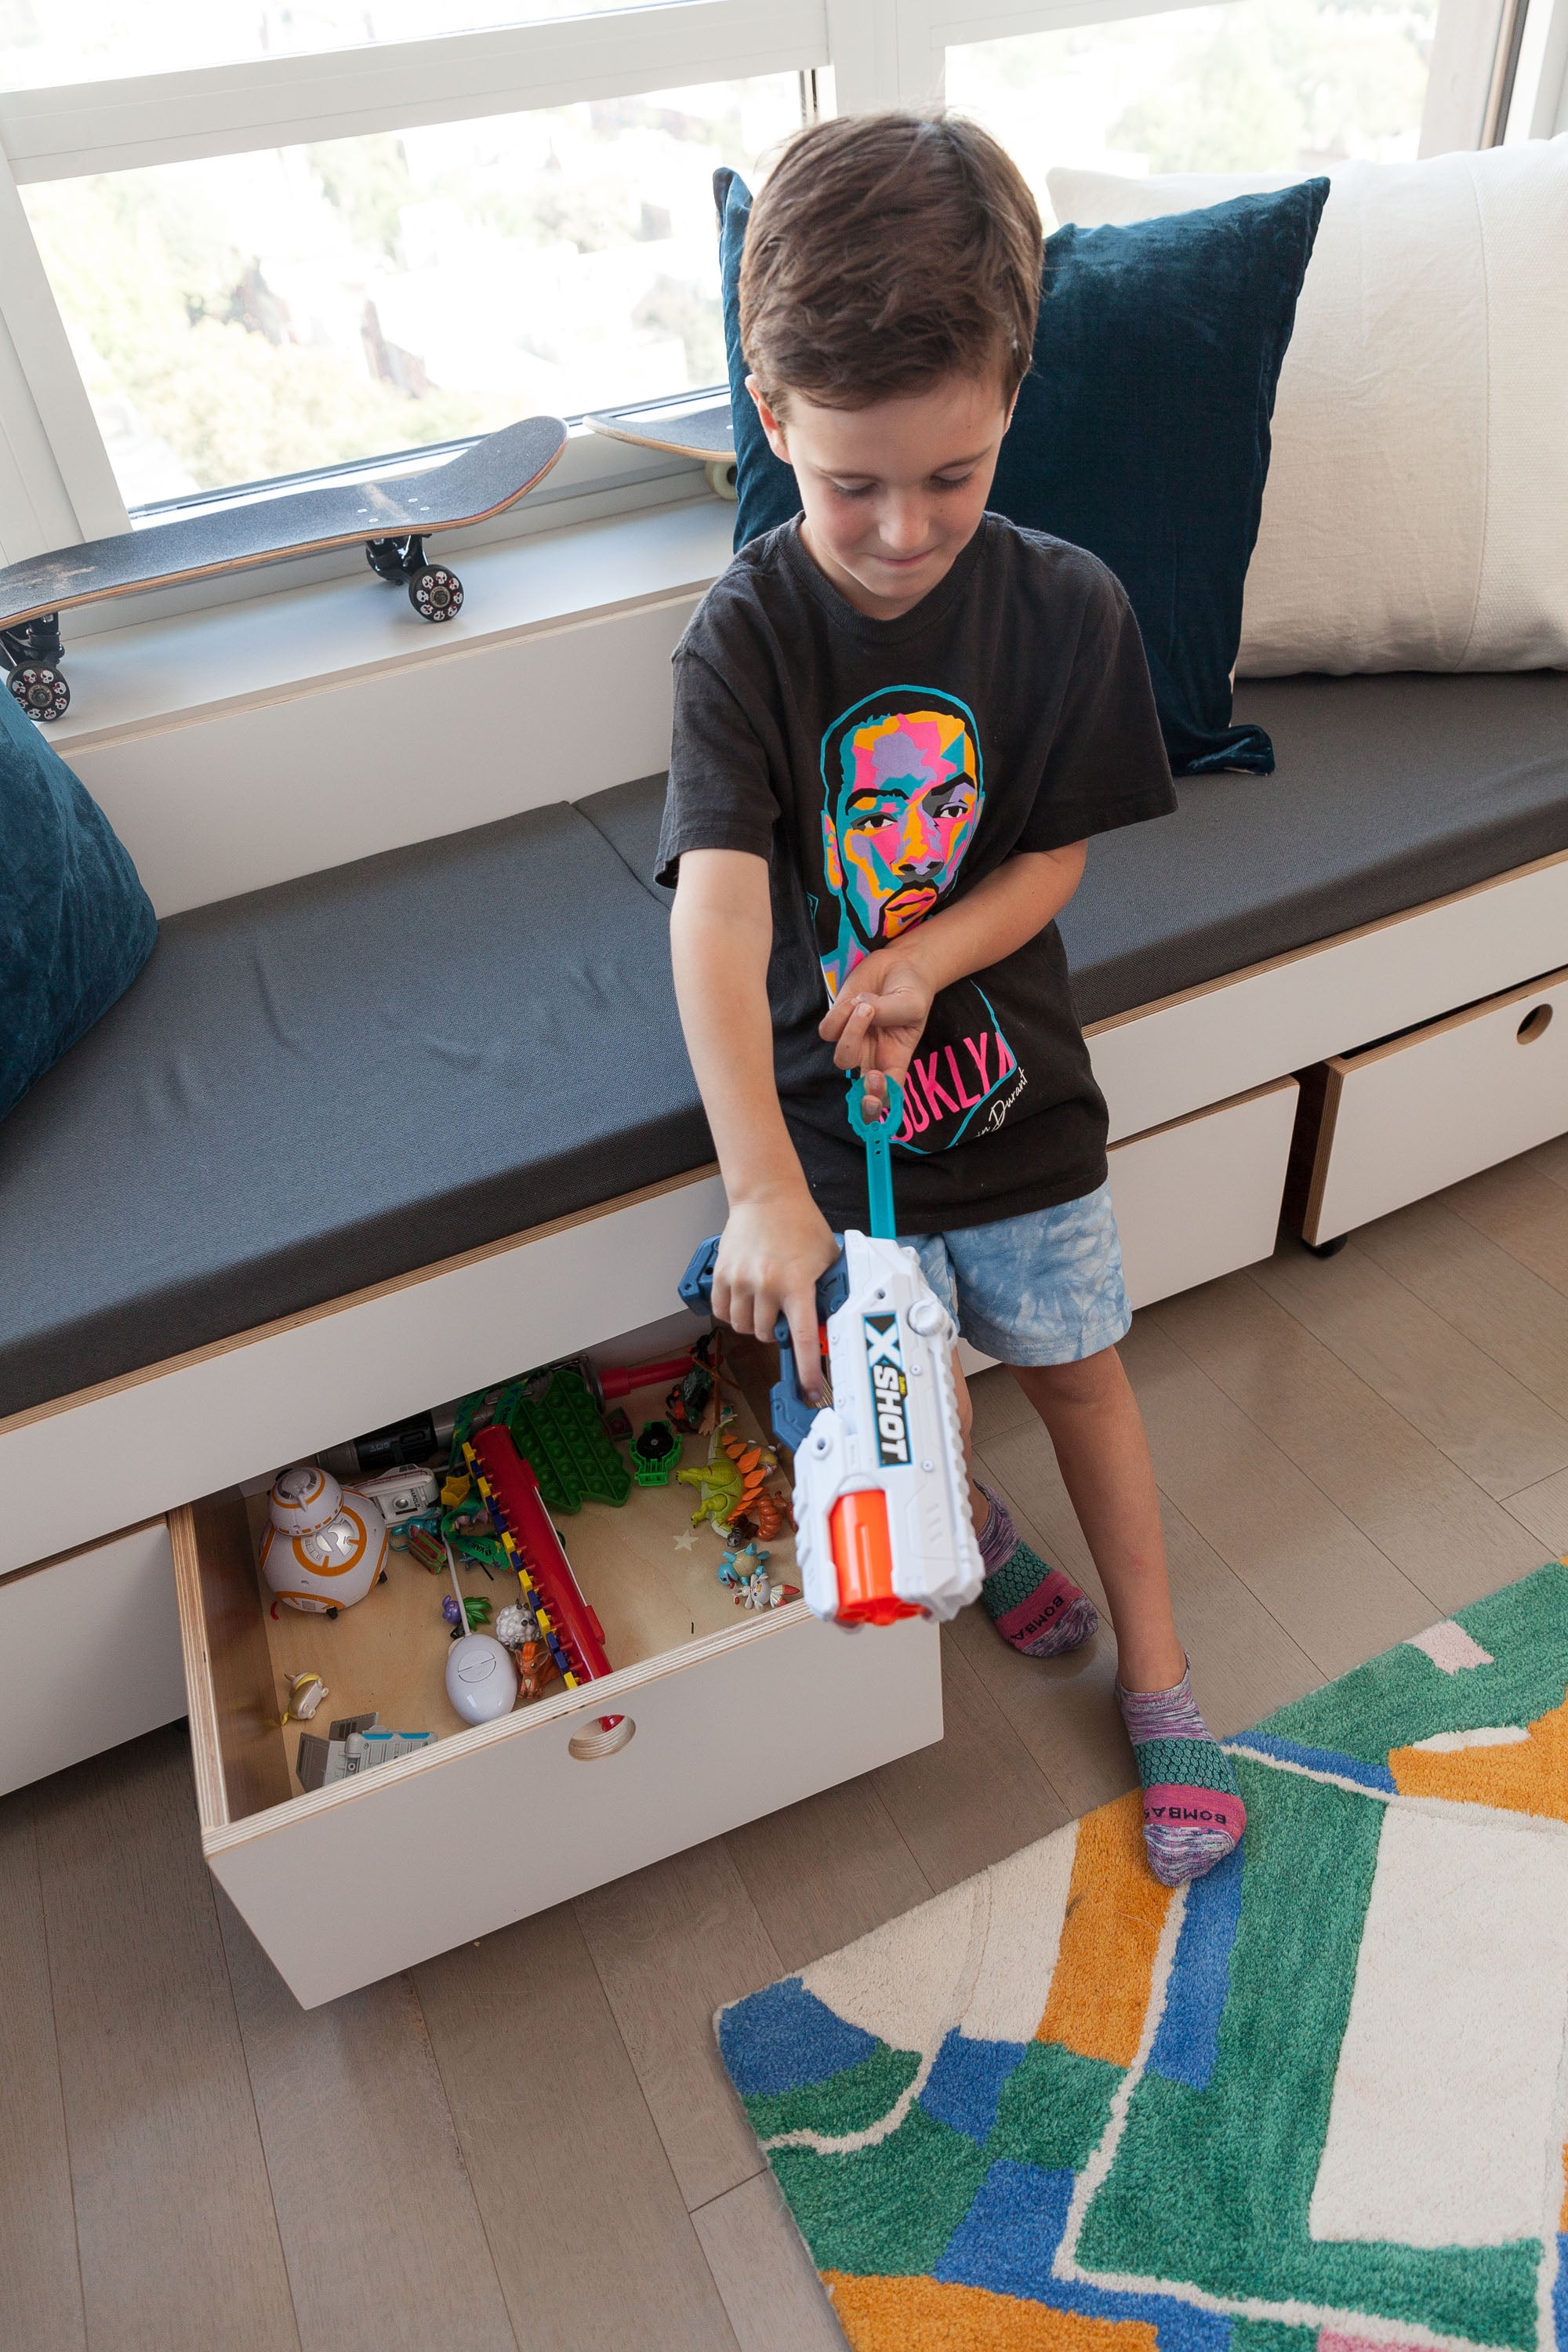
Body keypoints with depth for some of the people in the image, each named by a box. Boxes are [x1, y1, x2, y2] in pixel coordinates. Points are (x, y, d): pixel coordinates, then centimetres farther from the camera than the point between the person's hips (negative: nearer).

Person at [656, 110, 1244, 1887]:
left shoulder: (1066, 609, -10)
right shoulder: (745, 638, -16)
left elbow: (1052, 859, -2)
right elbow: (718, 918, -28)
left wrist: (922, 960, -23)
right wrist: (761, 1188, -40)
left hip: (1010, 1077, 1)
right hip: (829, 1104, -1)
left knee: (1079, 1373, 15)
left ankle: (1158, 1677, 35)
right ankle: (968, 1525, 52)